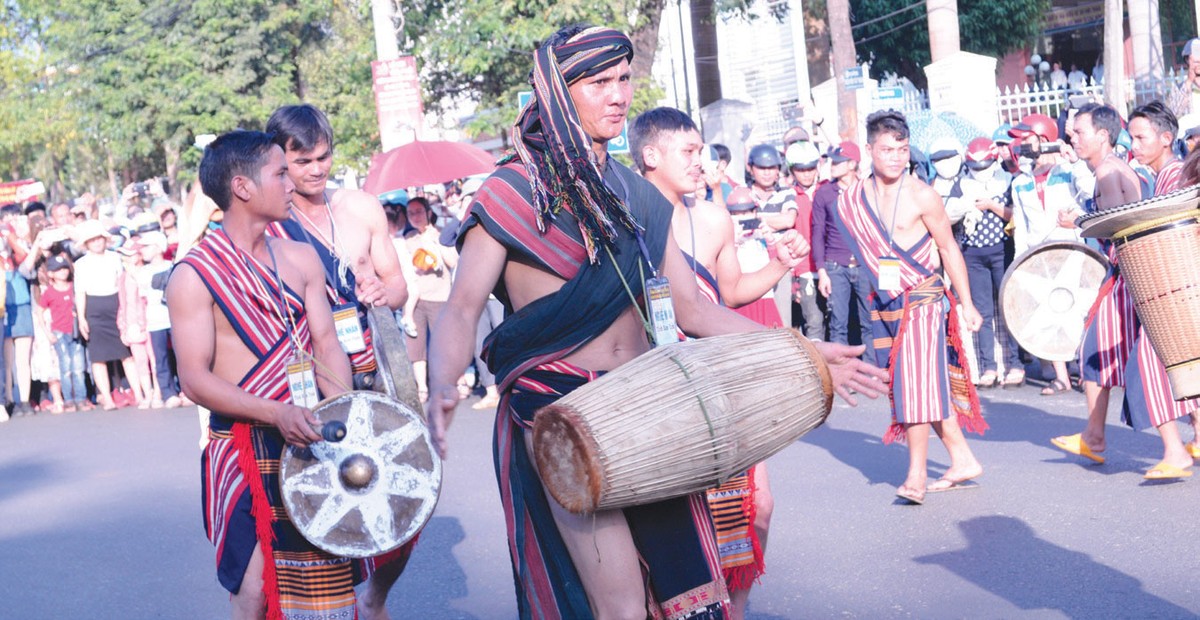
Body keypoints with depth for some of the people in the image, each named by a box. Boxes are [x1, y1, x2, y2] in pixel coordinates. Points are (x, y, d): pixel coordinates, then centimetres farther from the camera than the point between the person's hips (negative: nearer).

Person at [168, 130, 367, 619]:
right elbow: (194, 378, -13)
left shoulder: (301, 258, 7)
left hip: (309, 440, 5)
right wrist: (276, 413, -26)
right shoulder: (194, 275, -9)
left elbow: (327, 346, 6)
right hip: (244, 449, -4)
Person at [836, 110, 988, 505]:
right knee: (931, 384, 11)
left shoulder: (921, 196, -9)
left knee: (916, 382, -12)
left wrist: (967, 304, -2)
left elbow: (949, 248, -3)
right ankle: (962, 460, 21)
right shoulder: (854, 199, 3)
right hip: (885, 304, 5)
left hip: (924, 298, -5)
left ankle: (916, 474, -9)